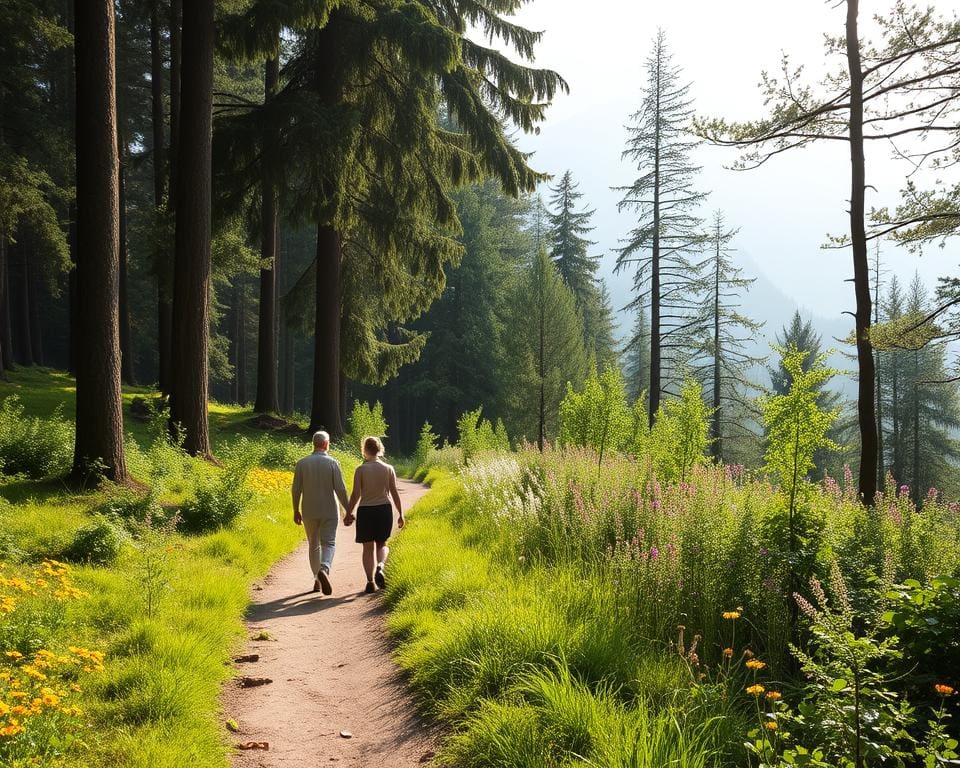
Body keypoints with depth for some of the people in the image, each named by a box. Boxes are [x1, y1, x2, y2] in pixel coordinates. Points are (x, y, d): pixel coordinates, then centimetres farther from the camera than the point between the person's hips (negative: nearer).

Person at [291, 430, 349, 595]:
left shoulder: (302, 463, -2)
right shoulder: (333, 463, -8)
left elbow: (296, 489, -1)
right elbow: (340, 490, -10)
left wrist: (296, 511, 10)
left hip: (309, 512, 2)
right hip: (329, 511, -2)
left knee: (313, 545, 15)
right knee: (328, 543, 0)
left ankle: (317, 581, 19)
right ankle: (323, 570, -27)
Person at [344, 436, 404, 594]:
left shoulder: (361, 470, -5)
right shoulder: (388, 469, 0)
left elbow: (356, 494, -7)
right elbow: (395, 493, 1)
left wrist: (348, 513, 3)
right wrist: (401, 514, 8)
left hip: (365, 511, -1)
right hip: (384, 510, 1)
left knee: (368, 547, 9)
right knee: (381, 544, 18)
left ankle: (370, 581, 5)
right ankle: (380, 567, -11)